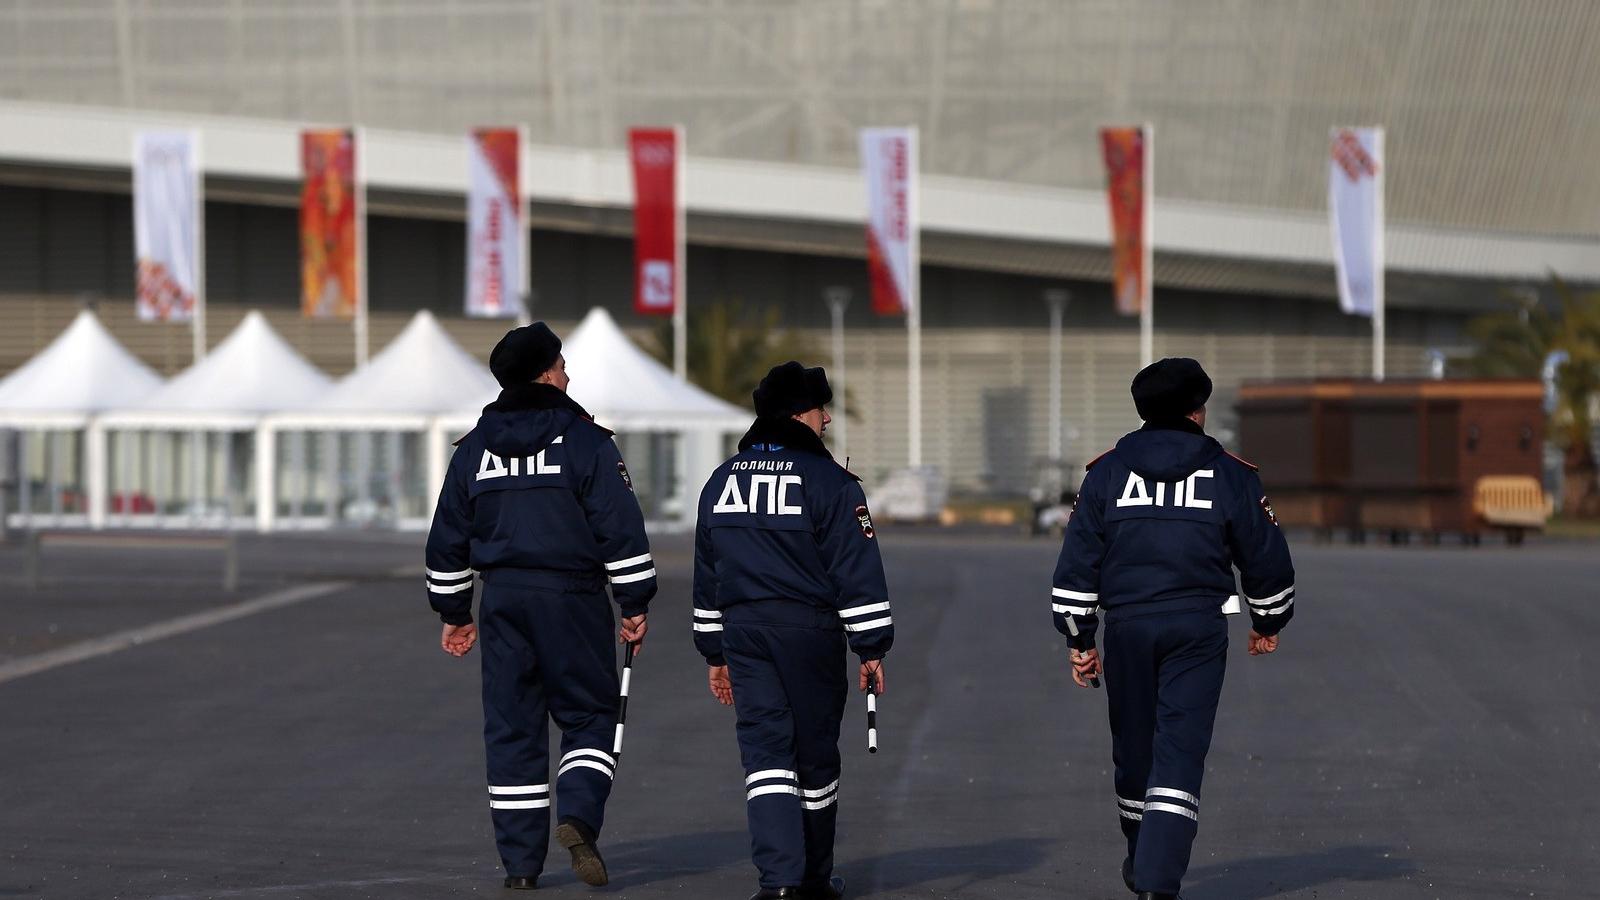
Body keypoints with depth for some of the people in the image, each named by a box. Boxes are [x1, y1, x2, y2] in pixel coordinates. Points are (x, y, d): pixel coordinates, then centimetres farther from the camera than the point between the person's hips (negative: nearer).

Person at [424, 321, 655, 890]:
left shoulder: (474, 448, 10)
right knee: (588, 715, 7)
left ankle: (520, 861, 6)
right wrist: (635, 604, -3)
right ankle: (578, 816, -18)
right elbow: (620, 527, -8)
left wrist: (453, 613, 22)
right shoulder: (584, 439, -4)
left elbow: (448, 538, 14)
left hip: (502, 601, 4)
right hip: (572, 596, -4)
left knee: (511, 726, 7)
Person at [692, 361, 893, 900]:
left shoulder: (721, 482, 11)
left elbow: (707, 574, 17)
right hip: (810, 632, -4)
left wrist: (715, 653, 23)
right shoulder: (829, 481, -7)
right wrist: (871, 649, -5)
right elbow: (857, 572, -9)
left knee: (764, 749, 0)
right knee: (815, 754, 10)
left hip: (743, 633, 4)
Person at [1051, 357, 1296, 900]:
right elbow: (1266, 555, 7)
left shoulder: (1107, 473, 4)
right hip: (1199, 630, -2)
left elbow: (1078, 560, 3)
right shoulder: (1231, 475, 1)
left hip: (1127, 626, 2)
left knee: (1134, 748, 16)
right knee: (1180, 751, -4)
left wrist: (1079, 639, 8)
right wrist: (1268, 621, 23)